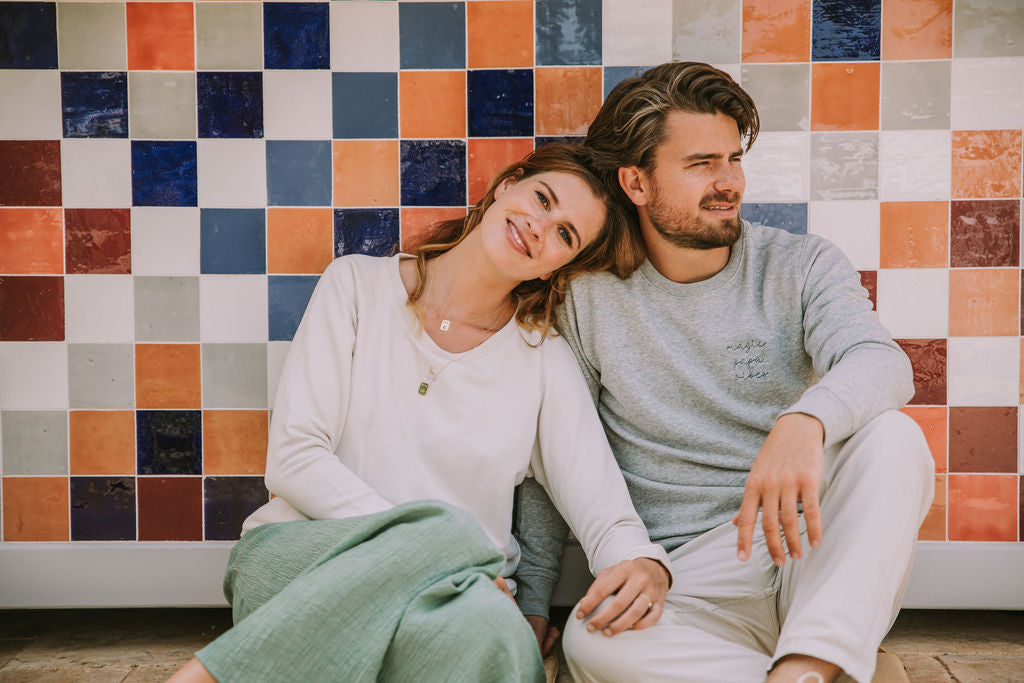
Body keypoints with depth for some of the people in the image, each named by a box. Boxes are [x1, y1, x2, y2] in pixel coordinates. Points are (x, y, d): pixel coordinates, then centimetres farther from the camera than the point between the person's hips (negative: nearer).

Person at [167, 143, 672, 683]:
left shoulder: (545, 361, 9)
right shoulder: (358, 284, 5)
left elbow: (604, 511, 1)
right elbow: (293, 460, -4)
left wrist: (644, 563, -23)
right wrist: (431, 545, -15)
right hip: (294, 559, -1)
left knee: (486, 626, -34)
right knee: (448, 528, -33)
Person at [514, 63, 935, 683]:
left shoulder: (803, 266, 2)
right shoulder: (589, 292, 1)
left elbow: (882, 363, -18)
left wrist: (805, 420, -42)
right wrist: (532, 602, 5)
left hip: (814, 557, 1)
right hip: (688, 576, 0)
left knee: (892, 435, -27)